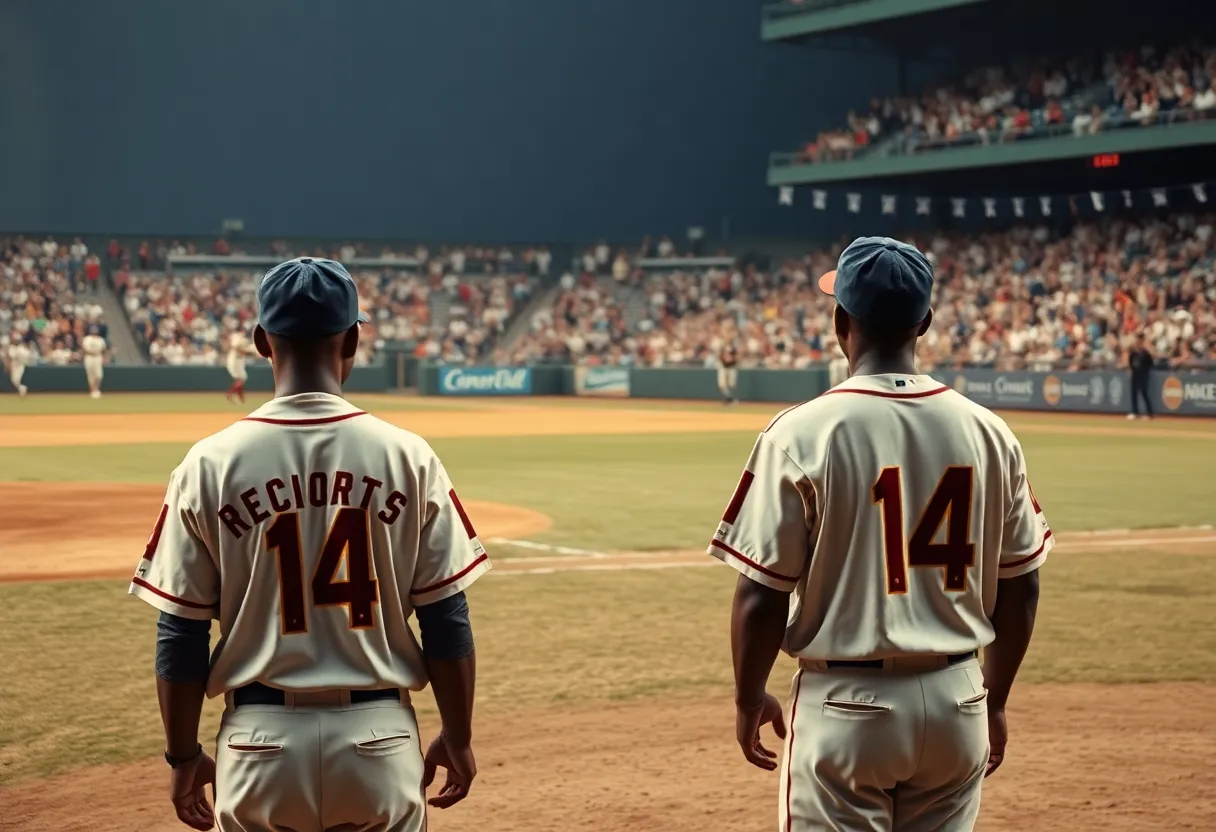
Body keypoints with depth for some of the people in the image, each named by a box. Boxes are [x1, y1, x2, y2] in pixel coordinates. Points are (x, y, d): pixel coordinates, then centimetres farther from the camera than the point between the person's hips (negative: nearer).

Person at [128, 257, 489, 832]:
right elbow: (447, 623, -3)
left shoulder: (211, 462, -5)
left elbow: (181, 636, -3)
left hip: (261, 741, 0)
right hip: (377, 739, 0)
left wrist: (184, 755, 8)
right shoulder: (408, 457, -5)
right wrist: (456, 738, 9)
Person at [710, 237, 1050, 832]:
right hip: (957, 702, 4)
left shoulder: (800, 432, -12)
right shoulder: (988, 431, 0)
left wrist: (749, 699, 5)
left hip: (847, 705, -4)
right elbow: (1020, 588, 7)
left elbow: (760, 595, -11)